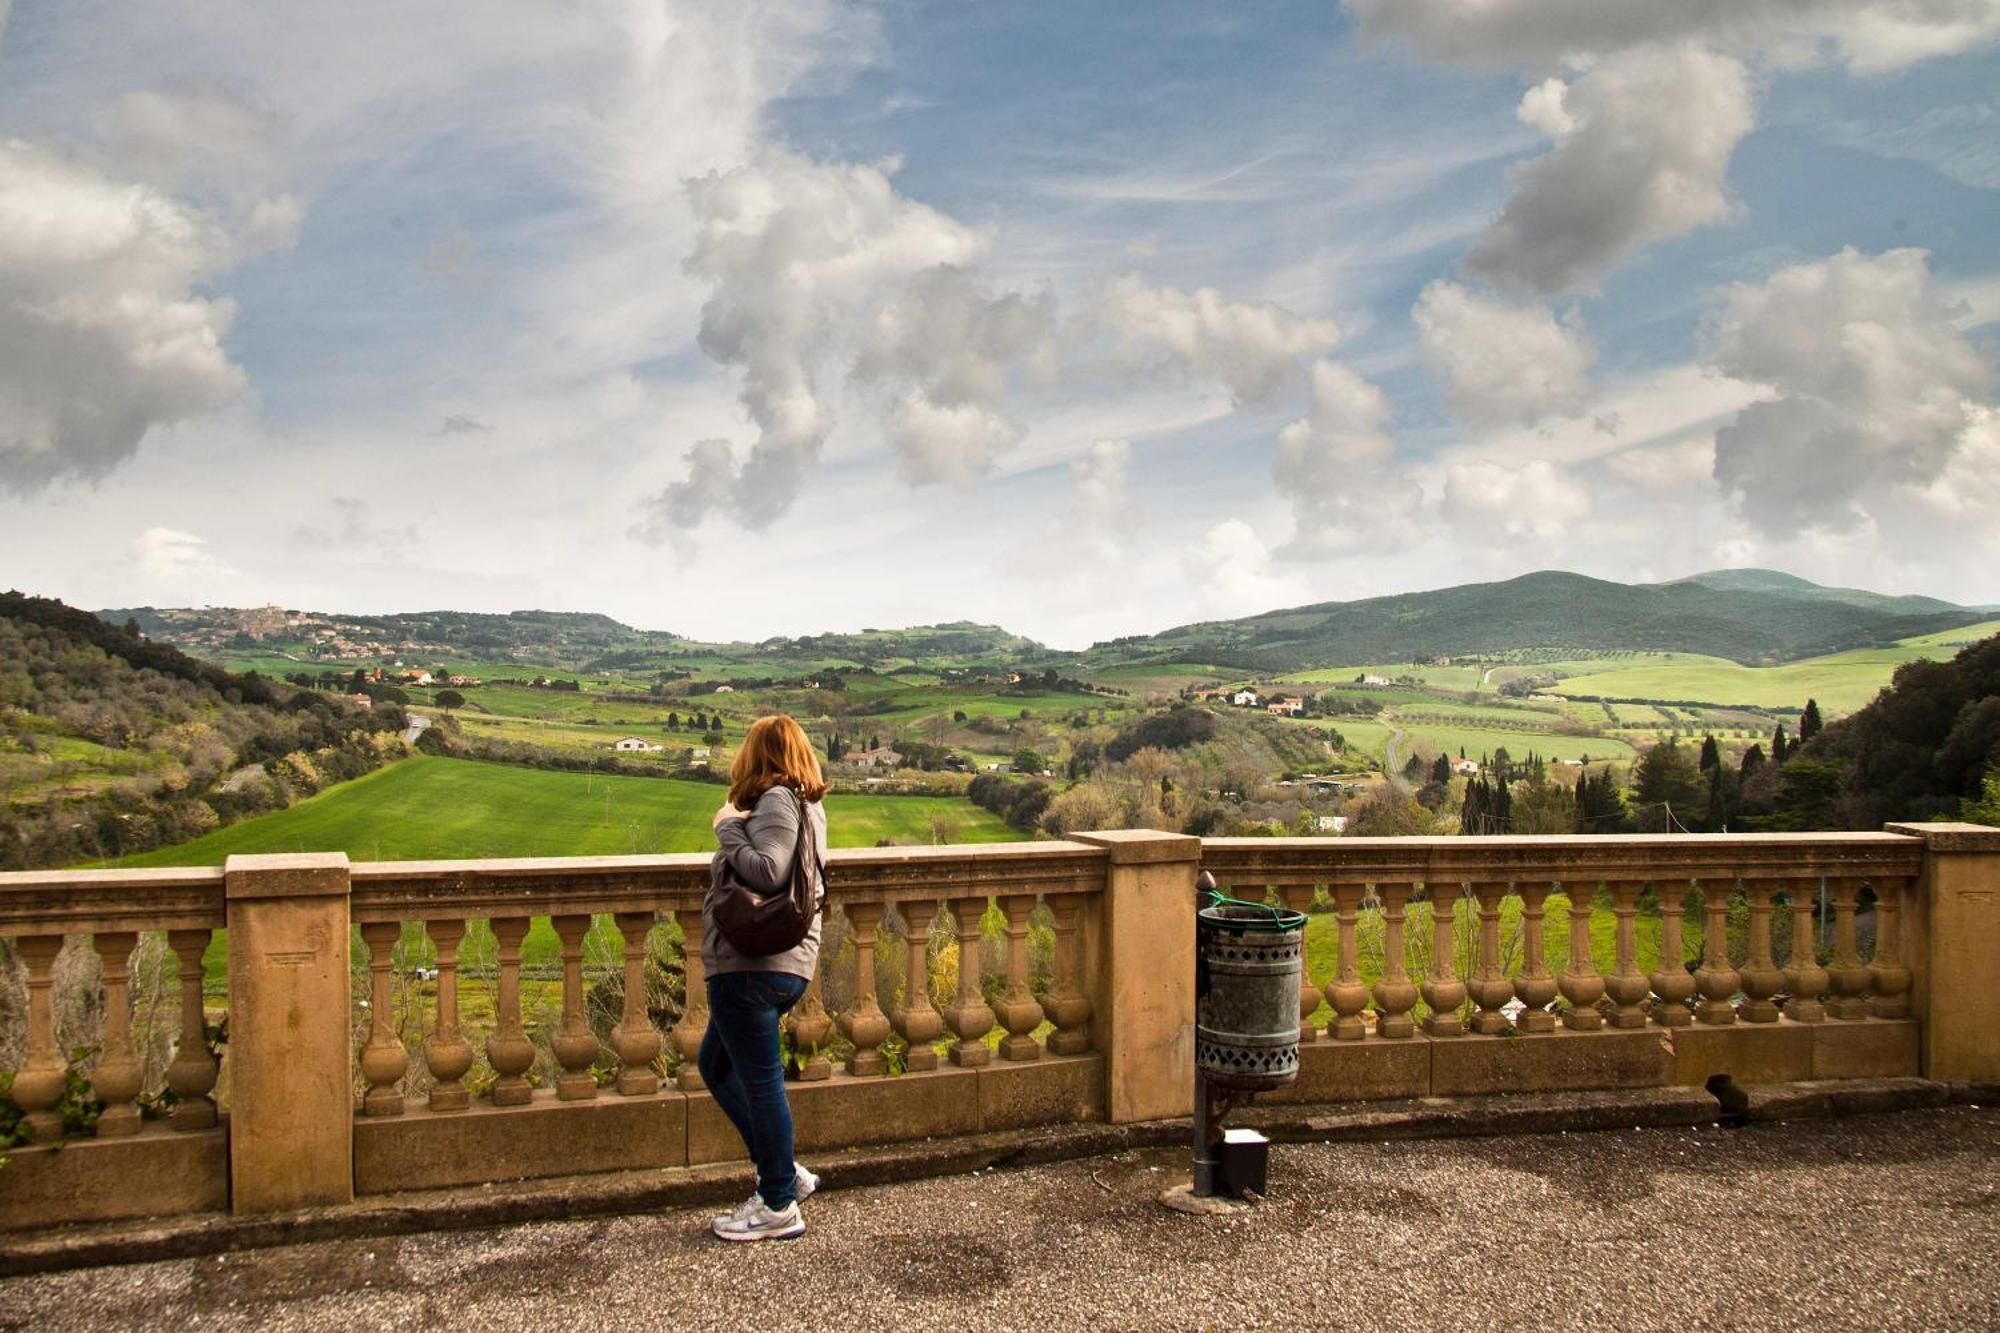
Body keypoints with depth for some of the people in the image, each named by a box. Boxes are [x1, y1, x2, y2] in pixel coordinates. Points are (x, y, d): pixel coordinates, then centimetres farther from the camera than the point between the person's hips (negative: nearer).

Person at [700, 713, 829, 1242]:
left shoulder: (776, 800, -13)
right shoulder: (807, 804, 16)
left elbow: (767, 871, -26)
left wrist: (728, 827, -13)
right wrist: (736, 827, 8)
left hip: (753, 965, -10)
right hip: (784, 962, 10)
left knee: (759, 1079, -1)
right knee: (716, 1065, 22)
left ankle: (778, 1206, 10)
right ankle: (783, 1171, 27)